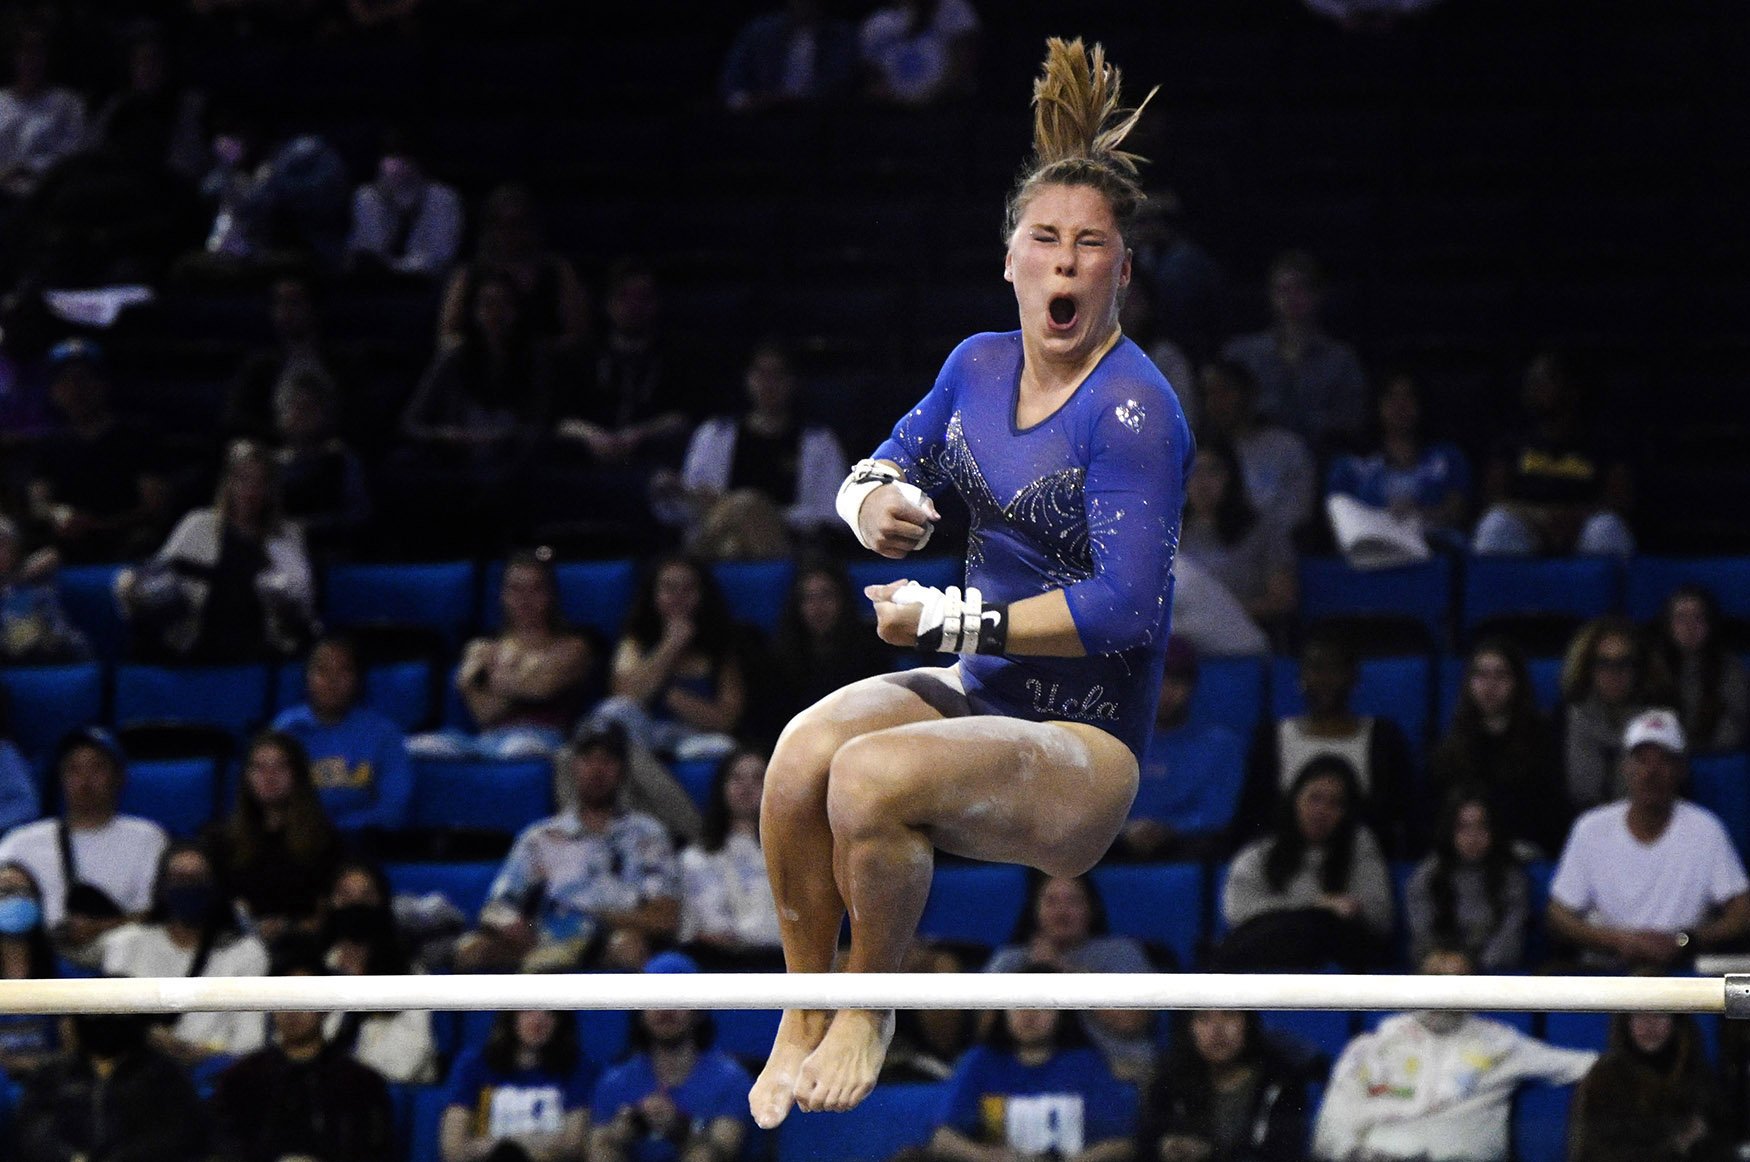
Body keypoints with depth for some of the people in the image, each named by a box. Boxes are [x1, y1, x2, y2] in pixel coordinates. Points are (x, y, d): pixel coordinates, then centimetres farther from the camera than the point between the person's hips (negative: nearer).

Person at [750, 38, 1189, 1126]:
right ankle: (806, 1010, -7)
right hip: (980, 698, 7)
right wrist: (874, 500, -2)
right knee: (807, 745, -25)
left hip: (1090, 742, -6)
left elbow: (1126, 607, -25)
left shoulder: (1133, 408, -17)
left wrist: (950, 619, -21)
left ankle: (869, 1014, -5)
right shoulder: (980, 364, 7)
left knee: (873, 775, -32)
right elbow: (891, 464, 23)